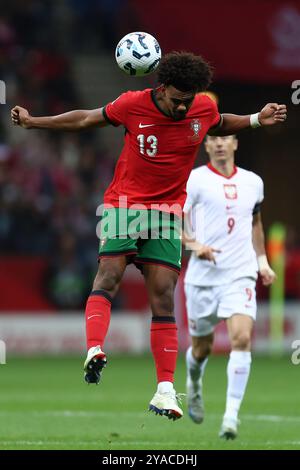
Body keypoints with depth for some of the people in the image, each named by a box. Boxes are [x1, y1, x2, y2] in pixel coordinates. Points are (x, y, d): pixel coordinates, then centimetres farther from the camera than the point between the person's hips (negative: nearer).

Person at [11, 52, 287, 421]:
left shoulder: (205, 110, -2)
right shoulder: (132, 105, -10)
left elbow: (221, 125, 23)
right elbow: (86, 119, 5)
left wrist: (257, 120, 7)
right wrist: (33, 122, 6)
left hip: (168, 213, 2)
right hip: (124, 204, -2)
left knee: (163, 299, -4)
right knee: (108, 277, -23)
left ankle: (165, 390, -7)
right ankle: (94, 352, -38)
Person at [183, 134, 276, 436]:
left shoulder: (253, 182, 10)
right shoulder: (194, 180, -3)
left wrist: (262, 260, 18)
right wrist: (194, 244, -22)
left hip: (240, 275, 2)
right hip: (202, 275, -2)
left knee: (242, 338, -19)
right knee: (202, 346, 10)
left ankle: (231, 416, -18)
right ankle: (194, 385, 46)